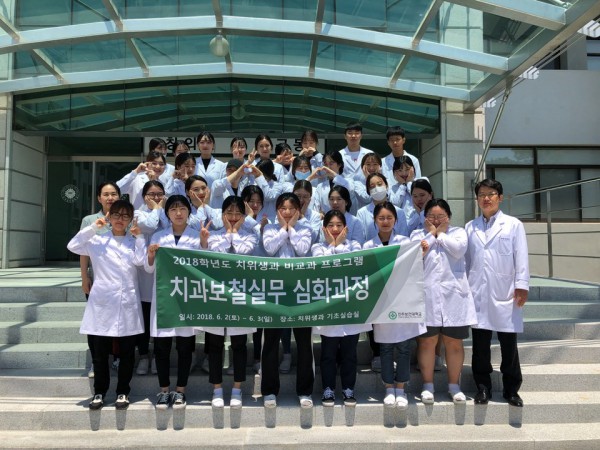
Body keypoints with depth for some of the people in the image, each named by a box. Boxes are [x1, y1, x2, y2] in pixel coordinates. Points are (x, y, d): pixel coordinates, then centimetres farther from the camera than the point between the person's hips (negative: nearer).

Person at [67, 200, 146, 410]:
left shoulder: (133, 242, 9)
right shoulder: (98, 240, 7)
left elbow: (141, 260, -9)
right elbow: (73, 246, -8)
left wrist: (139, 236, -5)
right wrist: (93, 227, -7)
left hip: (127, 303, 1)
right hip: (103, 302, -1)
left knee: (127, 352, 6)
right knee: (100, 352, 7)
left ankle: (123, 392, 20)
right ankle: (99, 392, 22)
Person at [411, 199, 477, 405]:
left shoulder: (458, 232, 10)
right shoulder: (417, 234, 11)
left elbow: (458, 250, -10)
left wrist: (440, 233, -1)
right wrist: (431, 234, -2)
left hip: (453, 296, 0)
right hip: (426, 296, 0)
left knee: (454, 343, 8)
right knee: (426, 342, 5)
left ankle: (454, 385, 24)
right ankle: (427, 385, 19)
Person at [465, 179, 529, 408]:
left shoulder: (513, 225, 4)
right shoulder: (470, 227, 11)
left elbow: (521, 257, -1)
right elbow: (465, 259, 9)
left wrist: (522, 286, -8)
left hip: (505, 293, -2)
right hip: (478, 294, 2)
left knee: (509, 343, 6)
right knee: (480, 343, 7)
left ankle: (511, 389, 19)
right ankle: (483, 387, 19)